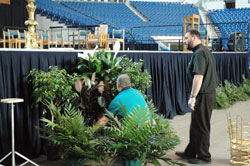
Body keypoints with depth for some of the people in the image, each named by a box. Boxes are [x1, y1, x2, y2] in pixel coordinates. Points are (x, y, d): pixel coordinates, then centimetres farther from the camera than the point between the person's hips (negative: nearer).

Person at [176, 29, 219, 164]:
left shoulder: (199, 53, -17)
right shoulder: (205, 51, 16)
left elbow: (198, 76, -25)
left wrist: (193, 97, -24)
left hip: (203, 96, -10)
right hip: (207, 94, 10)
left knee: (201, 127, 0)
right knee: (195, 126, 17)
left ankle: (204, 157, 10)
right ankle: (190, 152, 28)